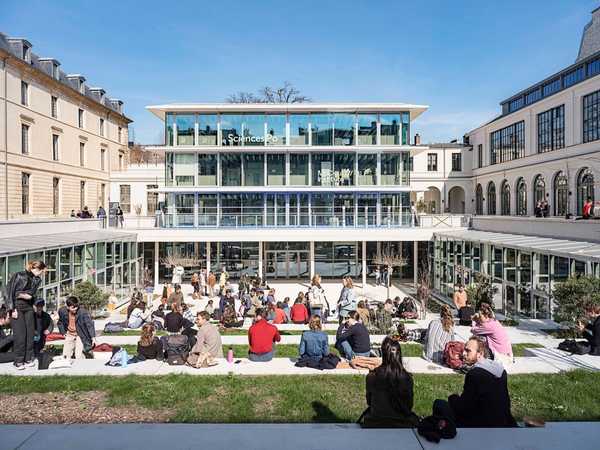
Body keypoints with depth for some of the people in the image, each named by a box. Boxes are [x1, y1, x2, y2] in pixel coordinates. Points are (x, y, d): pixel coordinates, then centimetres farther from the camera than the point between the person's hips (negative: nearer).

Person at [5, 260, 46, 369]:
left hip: (29, 308, 5)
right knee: (20, 334, -7)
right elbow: (9, 292, -7)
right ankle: (19, 361, 2)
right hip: (17, 307, -5)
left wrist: (20, 294, -13)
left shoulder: (37, 280, 10)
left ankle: (28, 359, 10)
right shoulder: (18, 276, -4)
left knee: (30, 333, 1)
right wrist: (12, 309, -12)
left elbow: (31, 295, 2)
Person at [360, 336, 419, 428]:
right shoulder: (407, 377, -15)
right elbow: (409, 405, -1)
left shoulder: (371, 376, -15)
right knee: (414, 418, 32)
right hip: (401, 424, 0)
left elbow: (369, 402, 1)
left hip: (375, 424, 0)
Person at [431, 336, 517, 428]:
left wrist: (453, 398, 0)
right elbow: (505, 400, 12)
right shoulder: (501, 370, 1)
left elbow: (462, 408, -19)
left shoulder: (474, 374, -23)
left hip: (481, 426, -8)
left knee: (439, 404, 1)